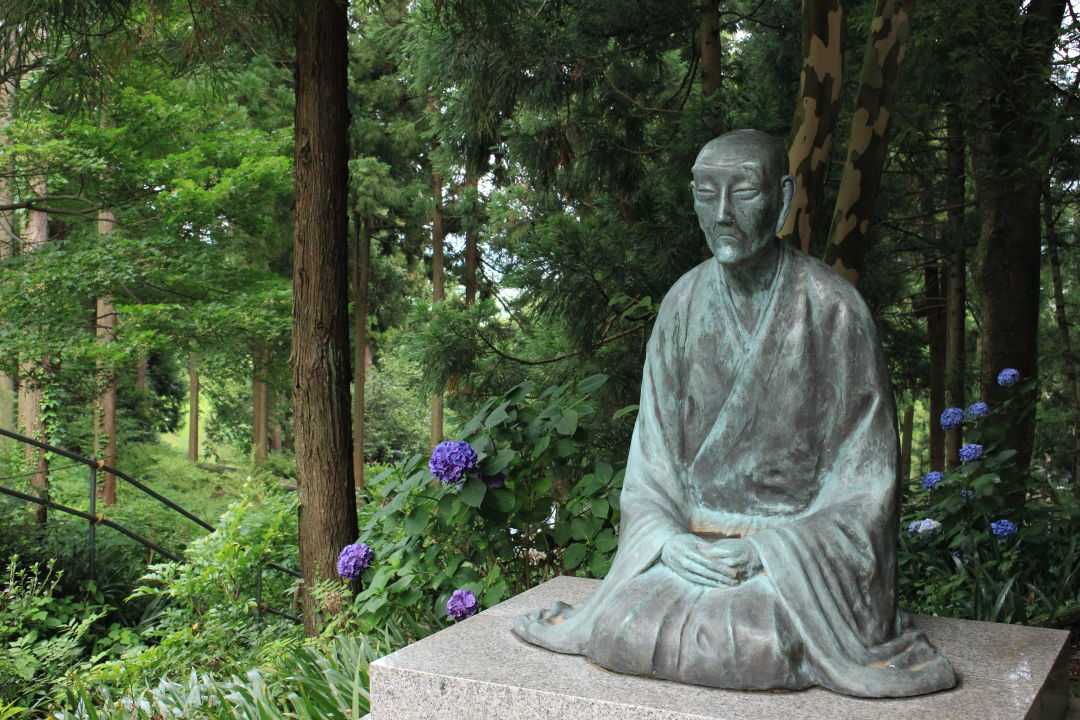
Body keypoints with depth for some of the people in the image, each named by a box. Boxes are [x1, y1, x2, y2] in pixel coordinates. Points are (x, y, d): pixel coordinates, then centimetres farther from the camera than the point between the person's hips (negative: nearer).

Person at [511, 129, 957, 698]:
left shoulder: (833, 308, -8)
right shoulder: (684, 304, 3)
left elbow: (861, 480, -7)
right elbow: (653, 448, 6)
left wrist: (768, 550, -18)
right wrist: (668, 539, -11)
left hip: (799, 547, -2)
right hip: (690, 540, 3)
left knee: (749, 643, -28)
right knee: (626, 629, -22)